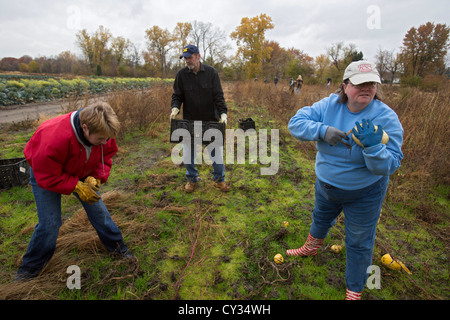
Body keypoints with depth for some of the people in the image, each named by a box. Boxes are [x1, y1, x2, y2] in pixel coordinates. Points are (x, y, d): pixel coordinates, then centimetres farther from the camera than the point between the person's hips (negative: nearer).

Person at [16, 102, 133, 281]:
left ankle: (117, 247, 24)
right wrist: (78, 187, -30)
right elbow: (47, 176, -30)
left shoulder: (103, 134, -26)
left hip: (81, 173, 4)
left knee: (98, 209, 5)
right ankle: (30, 268, 20)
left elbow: (105, 158, -9)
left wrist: (94, 178, -25)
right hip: (44, 173, -4)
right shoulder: (54, 139, -42)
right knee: (50, 223, -6)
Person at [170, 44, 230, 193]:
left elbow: (218, 95, -7)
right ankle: (192, 179, 28)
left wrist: (223, 112, -21)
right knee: (188, 152, 6)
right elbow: (177, 96, 2)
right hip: (190, 120, 1)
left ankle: (219, 179, 25)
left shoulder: (211, 72, -5)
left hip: (211, 119, 0)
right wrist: (175, 108, -19)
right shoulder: (181, 74, -2)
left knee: (217, 150, 6)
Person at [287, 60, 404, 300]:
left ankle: (354, 290, 38)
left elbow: (389, 166, -24)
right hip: (326, 184, 4)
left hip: (364, 193, -3)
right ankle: (310, 248, 62)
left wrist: (373, 146, -43)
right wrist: (323, 130, -37)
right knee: (320, 219, 30)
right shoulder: (329, 105, -14)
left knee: (359, 243, 13)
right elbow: (296, 123, -22)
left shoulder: (386, 118, -22)